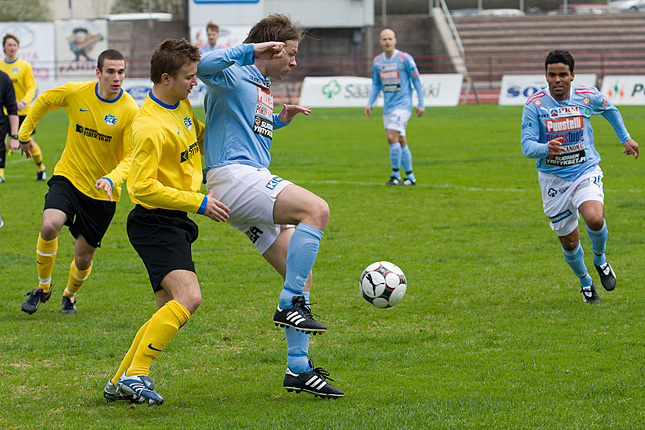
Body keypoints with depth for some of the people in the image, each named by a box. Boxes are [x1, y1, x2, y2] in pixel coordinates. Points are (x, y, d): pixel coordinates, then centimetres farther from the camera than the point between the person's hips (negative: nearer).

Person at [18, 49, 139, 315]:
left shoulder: (130, 111, -16)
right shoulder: (75, 93, -10)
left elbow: (132, 157, -17)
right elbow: (44, 101, 11)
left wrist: (110, 179, -34)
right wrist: (25, 133, 19)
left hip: (102, 192, 0)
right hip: (68, 176, 0)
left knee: (83, 257, 6)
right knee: (49, 226, -27)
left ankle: (70, 295, 41)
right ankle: (43, 287, -2)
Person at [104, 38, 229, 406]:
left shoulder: (182, 105, 8)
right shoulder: (150, 127, -21)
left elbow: (199, 136, 31)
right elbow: (143, 188, -23)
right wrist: (198, 203, -21)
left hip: (175, 223, 10)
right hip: (155, 222, -10)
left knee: (170, 311, 9)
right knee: (188, 297, -24)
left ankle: (120, 383, 15)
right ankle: (136, 375, -19)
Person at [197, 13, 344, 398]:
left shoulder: (263, 89, 25)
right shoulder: (233, 76, -3)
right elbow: (203, 66, -27)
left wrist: (281, 119, 28)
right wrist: (250, 49, -23)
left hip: (256, 185, 10)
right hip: (233, 176, -10)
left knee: (301, 274, 5)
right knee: (316, 209, -29)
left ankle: (299, 368, 7)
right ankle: (290, 305, -25)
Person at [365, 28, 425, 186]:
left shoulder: (405, 58, -7)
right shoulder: (377, 61, 8)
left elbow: (416, 81, -2)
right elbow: (376, 85, 17)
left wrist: (421, 104, -4)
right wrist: (369, 104, 6)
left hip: (403, 104, -6)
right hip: (388, 107, 6)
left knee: (392, 137, -18)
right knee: (401, 142, 7)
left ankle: (395, 175, -9)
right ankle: (410, 177, 15)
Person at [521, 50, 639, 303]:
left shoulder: (588, 96, -6)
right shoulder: (534, 105, -11)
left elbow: (609, 109, 18)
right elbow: (527, 146, -15)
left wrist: (625, 138, 22)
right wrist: (547, 148, -36)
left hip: (586, 171, 0)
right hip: (552, 177, 0)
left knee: (595, 219, -28)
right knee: (569, 242, 5)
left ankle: (600, 259, 5)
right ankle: (584, 281, 35)